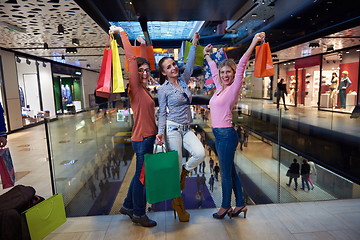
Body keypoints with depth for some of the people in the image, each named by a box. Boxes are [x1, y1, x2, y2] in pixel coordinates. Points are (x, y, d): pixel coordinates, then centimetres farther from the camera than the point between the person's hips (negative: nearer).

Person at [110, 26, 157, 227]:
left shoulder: (144, 89, 9)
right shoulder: (135, 88, -14)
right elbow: (132, 59, -18)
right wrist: (122, 33, -16)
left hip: (148, 137, 9)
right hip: (143, 139, -9)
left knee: (141, 174, 20)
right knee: (142, 176, 4)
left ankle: (128, 206, 37)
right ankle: (139, 214, 22)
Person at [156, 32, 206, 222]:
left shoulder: (183, 80, 9)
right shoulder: (163, 89, -4)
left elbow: (190, 64, 13)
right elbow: (162, 113, -5)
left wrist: (194, 43, 11)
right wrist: (160, 132, -17)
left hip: (187, 128, 6)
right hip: (172, 128, -5)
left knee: (200, 153, -16)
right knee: (175, 166, -1)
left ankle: (184, 173, 17)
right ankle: (177, 202, 19)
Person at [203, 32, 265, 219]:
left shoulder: (233, 88, -7)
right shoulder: (220, 88, 11)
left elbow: (241, 65, -16)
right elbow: (213, 69, 25)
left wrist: (254, 42, -20)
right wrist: (207, 55, 36)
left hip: (226, 135, -8)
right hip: (219, 135, 8)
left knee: (226, 173, 6)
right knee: (230, 171, 16)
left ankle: (225, 206, 25)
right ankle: (240, 204, 30)